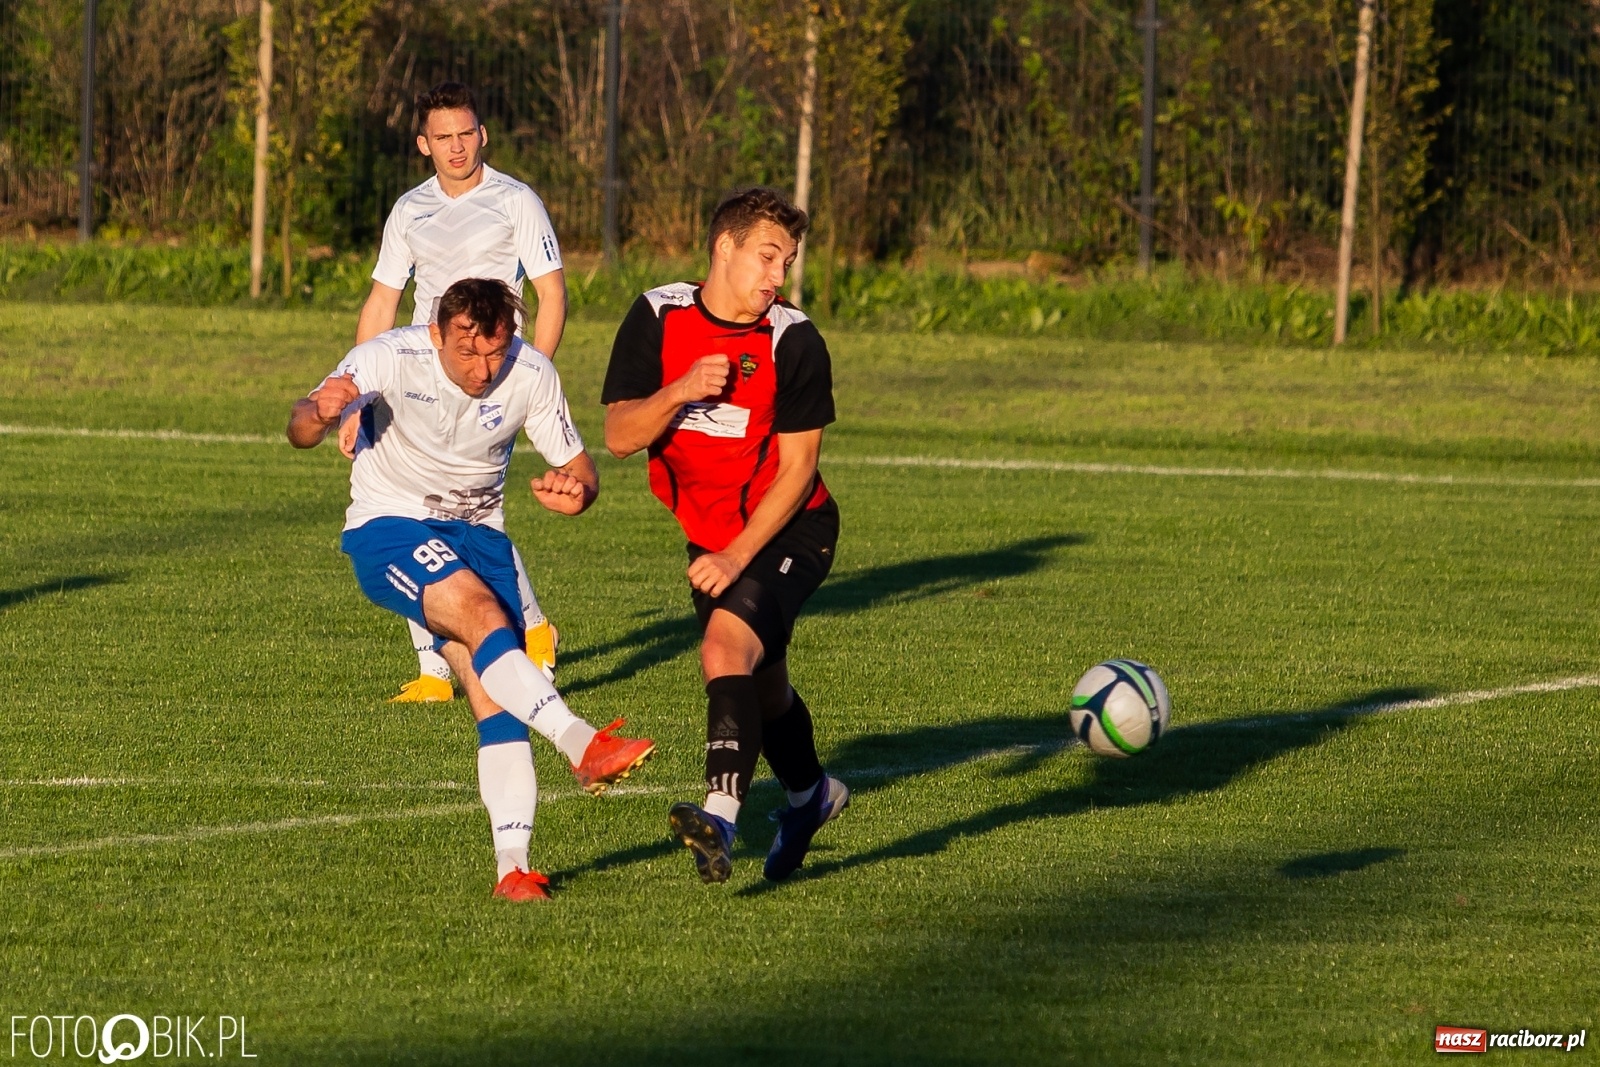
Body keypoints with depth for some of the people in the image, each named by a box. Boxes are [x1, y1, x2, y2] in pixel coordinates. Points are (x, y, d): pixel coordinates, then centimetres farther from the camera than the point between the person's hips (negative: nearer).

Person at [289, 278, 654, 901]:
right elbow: (300, 433, -27)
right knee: (484, 616, -32)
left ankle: (513, 866, -11)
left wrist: (577, 491, -27)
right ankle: (583, 746, -40)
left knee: (497, 697, -10)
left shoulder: (531, 375, -13)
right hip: (388, 530, -4)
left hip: (476, 530, 4)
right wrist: (318, 414, -52)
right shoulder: (393, 358, -21)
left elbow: (576, 466, -2)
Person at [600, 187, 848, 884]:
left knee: (726, 649, -28)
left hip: (789, 532, -5)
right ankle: (811, 795, 45)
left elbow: (796, 469, -15)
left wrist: (736, 557, -22)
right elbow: (618, 435, -10)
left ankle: (721, 816, -38)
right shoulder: (657, 318, -7)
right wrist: (679, 392, -29)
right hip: (710, 535, 5)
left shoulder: (793, 342, -17)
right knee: (760, 683, 18)